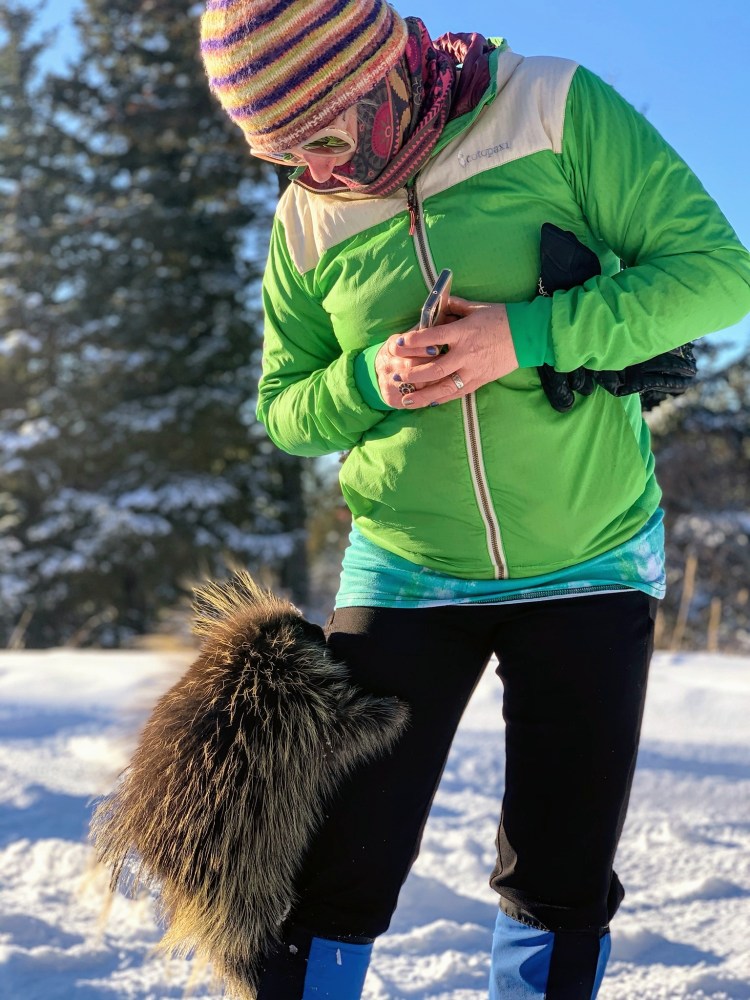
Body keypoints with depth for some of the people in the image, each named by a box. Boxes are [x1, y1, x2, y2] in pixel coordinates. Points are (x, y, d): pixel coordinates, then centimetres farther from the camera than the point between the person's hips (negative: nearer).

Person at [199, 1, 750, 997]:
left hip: (588, 567, -1)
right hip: (407, 576, 1)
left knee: (562, 885, 6)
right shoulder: (307, 221, -2)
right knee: (341, 872, -4)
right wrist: (369, 379, -16)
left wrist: (525, 337, -24)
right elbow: (284, 410, 7)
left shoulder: (556, 111, -10)